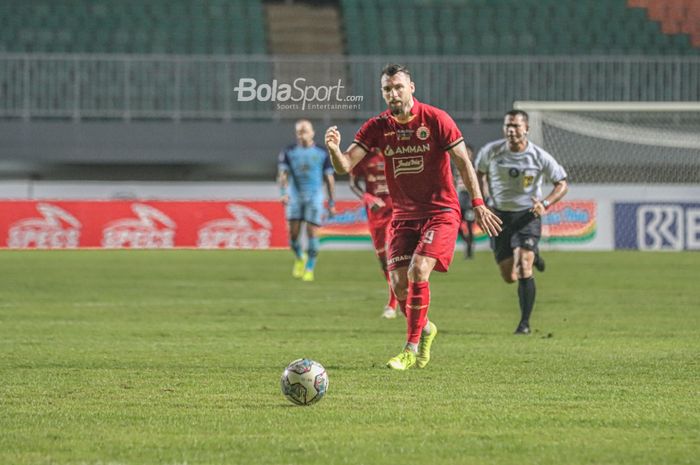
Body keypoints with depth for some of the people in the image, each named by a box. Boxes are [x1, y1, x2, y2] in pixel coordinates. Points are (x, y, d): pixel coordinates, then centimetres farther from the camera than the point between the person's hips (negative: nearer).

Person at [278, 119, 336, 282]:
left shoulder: (322, 153, 4)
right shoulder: (288, 152, 5)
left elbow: (329, 179, 8)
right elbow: (283, 174, -3)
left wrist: (332, 203, 6)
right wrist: (283, 193, -21)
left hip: (314, 197, -1)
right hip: (295, 196, 1)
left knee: (312, 232, -8)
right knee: (293, 232, -6)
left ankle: (309, 269, 4)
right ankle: (299, 258, 24)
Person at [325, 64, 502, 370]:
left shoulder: (435, 120, -10)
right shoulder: (377, 127, -2)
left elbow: (463, 162, -5)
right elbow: (345, 165, -10)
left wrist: (478, 204, -10)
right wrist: (334, 149, -33)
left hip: (440, 212, -4)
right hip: (404, 215, 4)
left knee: (418, 271, -21)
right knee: (399, 282, -5)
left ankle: (412, 348, -11)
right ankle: (425, 329, 25)